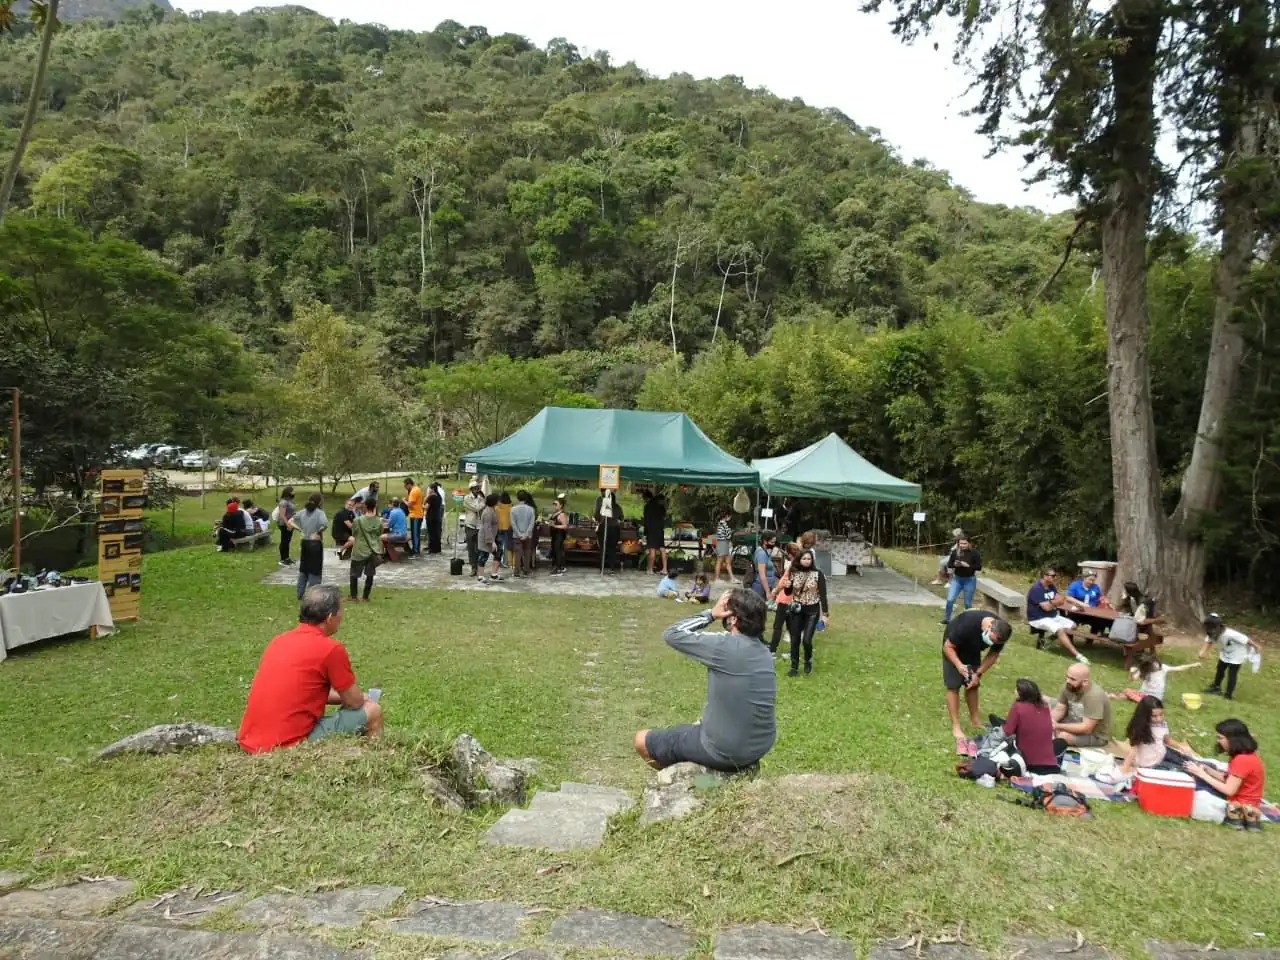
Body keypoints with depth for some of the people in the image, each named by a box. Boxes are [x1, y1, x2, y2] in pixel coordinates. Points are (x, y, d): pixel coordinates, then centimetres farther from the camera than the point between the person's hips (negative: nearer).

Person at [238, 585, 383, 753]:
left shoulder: (280, 640, 10)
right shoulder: (331, 648, -12)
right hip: (287, 745, -8)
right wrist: (357, 696, 21)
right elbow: (355, 702, -1)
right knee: (372, 711, 5)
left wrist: (340, 696, 25)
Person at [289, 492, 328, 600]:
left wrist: (299, 530, 3)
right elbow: (325, 524, -31)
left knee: (303, 569, 16)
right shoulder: (319, 512, -13)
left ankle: (300, 596, 23)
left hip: (304, 543, 6)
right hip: (315, 544, -6)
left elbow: (290, 521, 8)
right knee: (315, 570, 4)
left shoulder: (303, 512, 5)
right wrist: (318, 532, -16)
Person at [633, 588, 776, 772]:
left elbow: (672, 634, -13)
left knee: (641, 740, 9)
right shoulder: (764, 654, 1)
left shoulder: (724, 646, -23)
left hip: (724, 751, -8)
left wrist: (710, 614, -8)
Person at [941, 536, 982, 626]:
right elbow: (949, 564, 2)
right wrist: (955, 564, -19)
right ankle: (946, 619, 10)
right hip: (957, 579, 2)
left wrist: (968, 565, -24)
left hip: (970, 580, -2)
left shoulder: (974, 553, -12)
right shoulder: (955, 552, -6)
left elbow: (979, 567, -12)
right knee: (950, 599, -6)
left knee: (967, 603, 7)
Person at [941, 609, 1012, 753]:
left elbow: (994, 654, -8)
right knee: (953, 686, -9)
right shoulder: (967, 625, -43)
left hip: (972, 650, 5)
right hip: (954, 648, -5)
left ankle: (974, 720, 23)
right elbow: (948, 647, -29)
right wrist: (959, 665, -41)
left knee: (972, 685, 8)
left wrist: (978, 673, -15)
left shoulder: (999, 633, -26)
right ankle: (956, 727, -6)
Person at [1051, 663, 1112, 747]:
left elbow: (1086, 728, -33)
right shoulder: (1069, 686, -12)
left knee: (1062, 736, -29)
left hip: (1097, 736, -7)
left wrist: (1058, 726, -34)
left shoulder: (1095, 696, -33)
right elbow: (1059, 710, -6)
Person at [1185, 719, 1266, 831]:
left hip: (1241, 806, -10)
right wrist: (1206, 769, -2)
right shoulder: (1247, 755, 6)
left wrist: (1202, 774, -16)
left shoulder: (1242, 760, -24)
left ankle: (1235, 815, -8)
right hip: (1241, 800, 10)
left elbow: (1229, 790, -22)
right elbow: (1228, 779, 9)